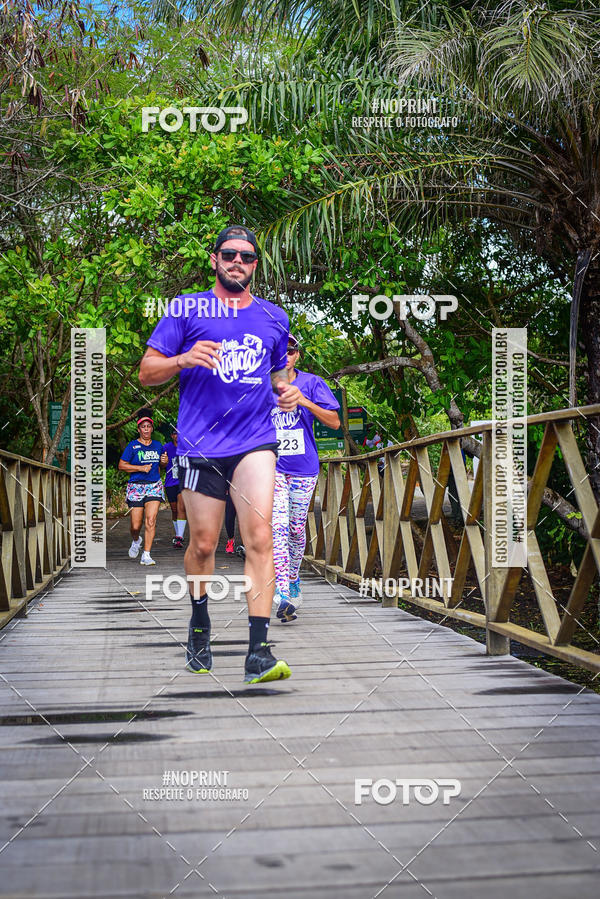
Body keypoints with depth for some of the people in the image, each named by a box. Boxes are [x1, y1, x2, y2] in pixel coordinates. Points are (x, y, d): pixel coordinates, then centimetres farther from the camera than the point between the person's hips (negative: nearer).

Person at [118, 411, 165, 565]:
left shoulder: (158, 446, 13)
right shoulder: (132, 446, 0)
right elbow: (121, 465, -4)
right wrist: (141, 468, -11)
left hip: (154, 486, 2)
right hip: (136, 487, -2)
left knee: (151, 520, -14)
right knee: (136, 525, -2)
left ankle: (146, 555, -10)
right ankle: (136, 540, 34)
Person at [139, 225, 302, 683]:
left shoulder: (274, 317, 17)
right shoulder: (185, 310, 7)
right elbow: (147, 372, 5)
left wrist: (287, 390, 7)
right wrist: (184, 359, -16)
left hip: (255, 442, 1)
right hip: (200, 445, -1)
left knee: (260, 538, -14)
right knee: (203, 545, 6)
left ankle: (259, 652, -15)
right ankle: (200, 624, 33)